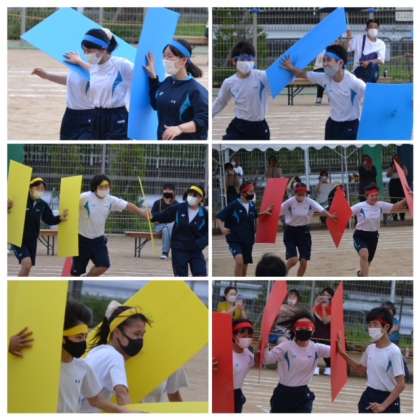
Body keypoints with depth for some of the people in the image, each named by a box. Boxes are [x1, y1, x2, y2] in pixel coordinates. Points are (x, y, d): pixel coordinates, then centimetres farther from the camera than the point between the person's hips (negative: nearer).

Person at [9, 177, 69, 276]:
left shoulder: (42, 205, 3)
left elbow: (50, 220, 16)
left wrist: (60, 218, -3)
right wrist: (7, 208, -42)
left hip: (32, 240, 7)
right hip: (18, 239, -7)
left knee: (27, 268, 12)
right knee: (26, 263, -24)